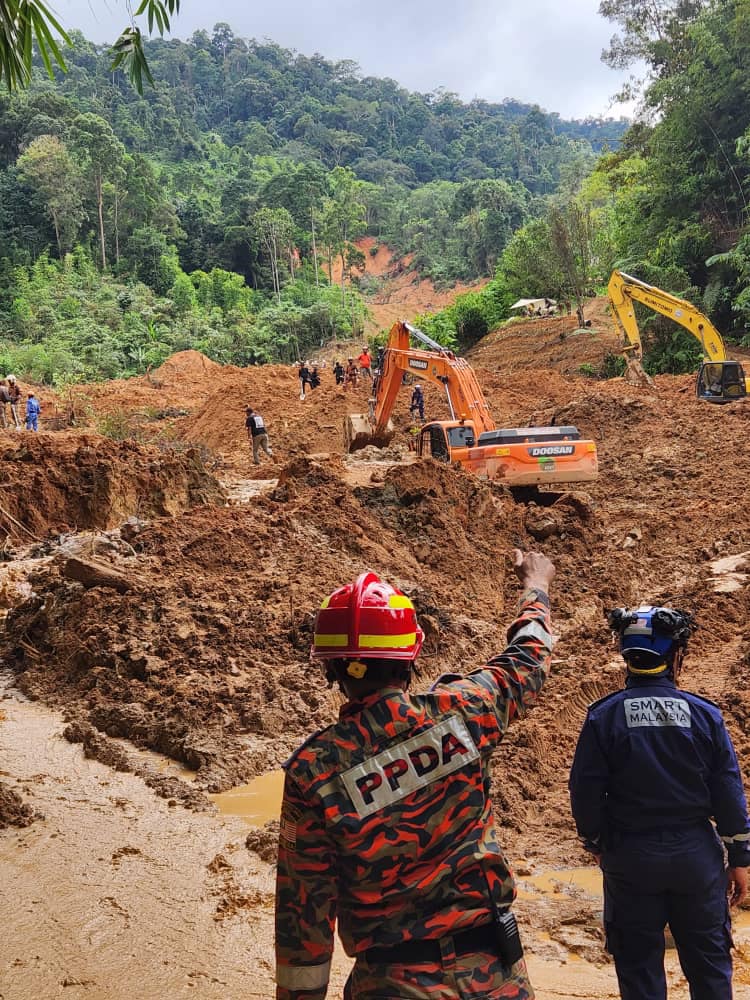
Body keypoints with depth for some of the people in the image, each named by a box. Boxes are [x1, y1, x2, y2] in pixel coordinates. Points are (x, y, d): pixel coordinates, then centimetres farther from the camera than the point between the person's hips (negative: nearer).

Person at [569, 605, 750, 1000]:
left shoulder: (603, 717, -10)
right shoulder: (705, 715, -7)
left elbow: (585, 791, -7)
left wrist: (595, 843, 11)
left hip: (630, 858, -1)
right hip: (696, 855, 1)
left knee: (639, 964, 12)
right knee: (709, 962, 17)